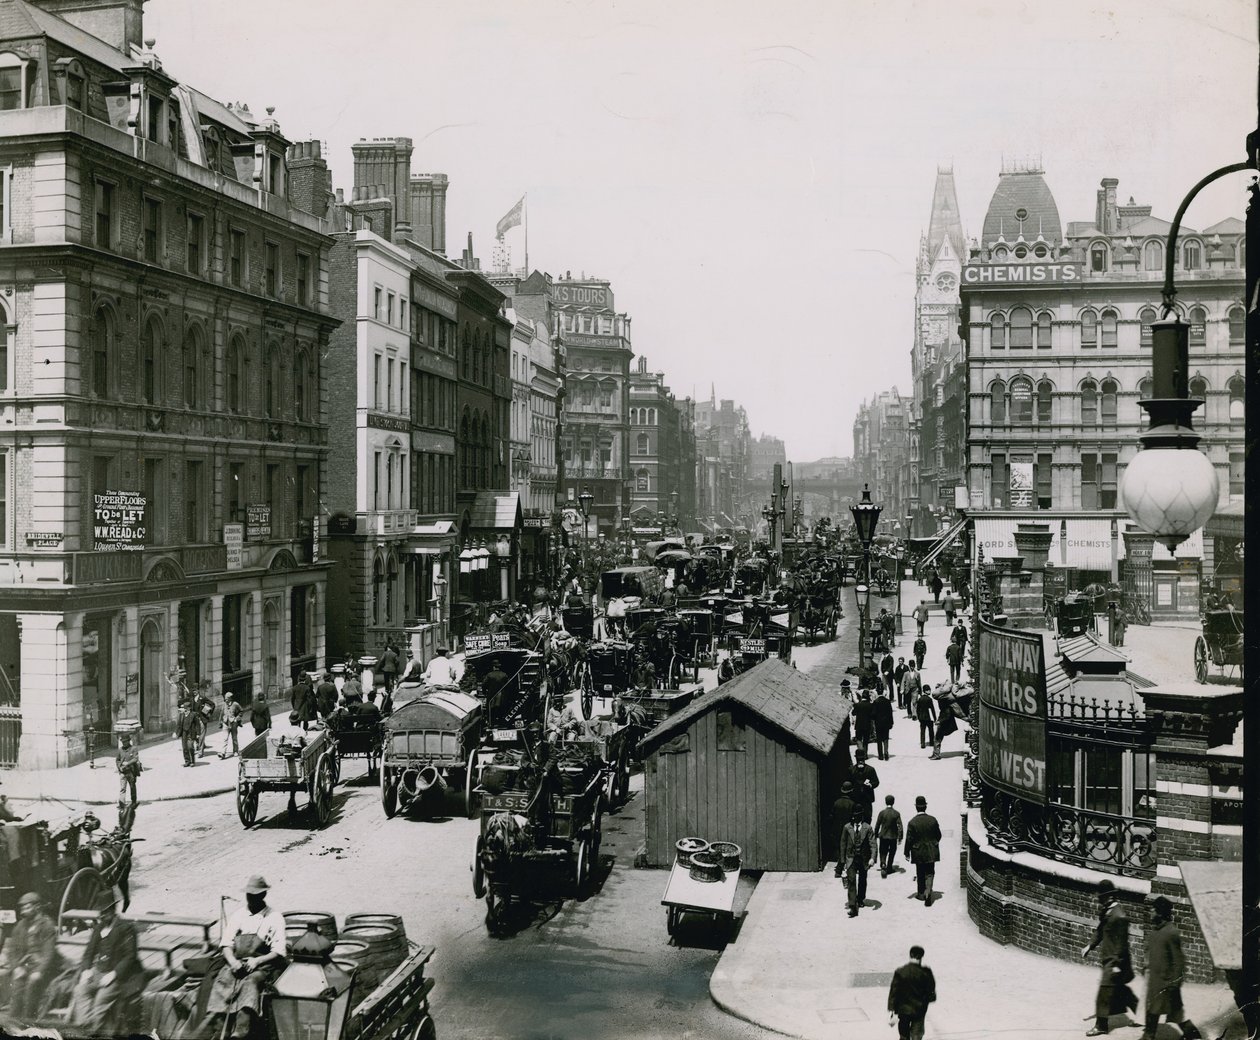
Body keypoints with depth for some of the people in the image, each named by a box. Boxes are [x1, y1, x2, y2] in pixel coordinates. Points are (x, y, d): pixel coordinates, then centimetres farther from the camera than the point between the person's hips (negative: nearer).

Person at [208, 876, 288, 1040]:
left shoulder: (274, 917, 7)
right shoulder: (238, 914, 18)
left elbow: (278, 952, 1)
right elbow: (226, 944, 13)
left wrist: (257, 961, -15)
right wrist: (232, 961, -8)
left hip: (262, 965, -4)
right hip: (236, 963, 4)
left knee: (250, 983, -33)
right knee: (222, 980, -26)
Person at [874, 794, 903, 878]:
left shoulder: (882, 812, -9)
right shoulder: (896, 813, -8)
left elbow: (877, 825, -4)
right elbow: (899, 827, -10)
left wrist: (876, 836, 8)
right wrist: (900, 838, -3)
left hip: (883, 836, -1)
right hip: (893, 837, 1)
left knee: (883, 853, 5)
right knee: (892, 853, 19)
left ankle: (883, 865, -19)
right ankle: (889, 868, 27)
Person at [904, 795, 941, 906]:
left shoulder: (912, 822, -13)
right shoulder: (933, 820, -6)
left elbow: (909, 839, -11)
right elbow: (938, 835, 4)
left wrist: (907, 853, -2)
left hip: (918, 852, -1)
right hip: (931, 852, 1)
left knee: (920, 874, 14)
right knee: (930, 873, 5)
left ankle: (921, 893, 23)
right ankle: (928, 891, -14)